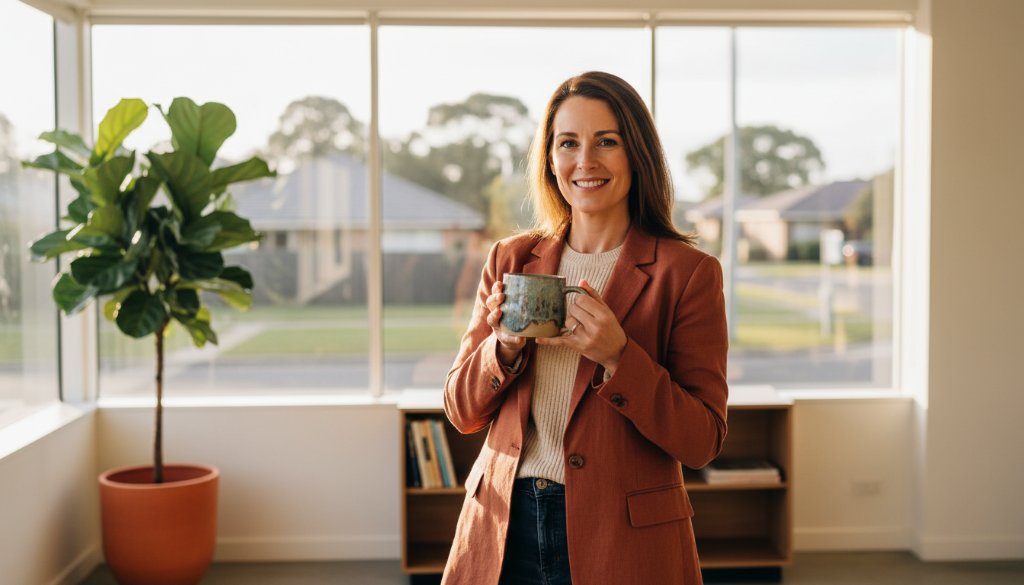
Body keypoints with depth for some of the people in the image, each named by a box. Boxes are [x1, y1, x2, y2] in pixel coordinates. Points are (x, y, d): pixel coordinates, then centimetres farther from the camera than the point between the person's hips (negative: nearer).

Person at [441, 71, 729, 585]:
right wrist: (506, 344, -13)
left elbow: (702, 441, -10)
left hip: (622, 540, -3)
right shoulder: (510, 260, 4)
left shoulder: (687, 272, -7)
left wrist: (616, 356, -23)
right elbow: (462, 412, 5)